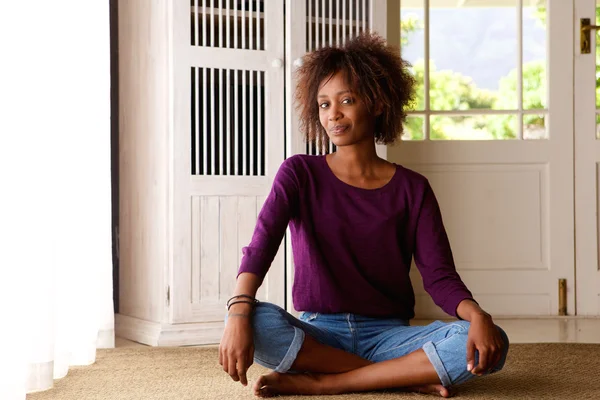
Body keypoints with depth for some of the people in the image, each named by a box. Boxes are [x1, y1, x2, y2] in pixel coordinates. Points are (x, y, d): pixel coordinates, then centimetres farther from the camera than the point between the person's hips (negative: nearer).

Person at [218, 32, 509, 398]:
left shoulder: (412, 189, 4)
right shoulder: (300, 174, 3)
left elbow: (440, 276, -4)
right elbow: (262, 244, -13)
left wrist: (477, 315, -27)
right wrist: (238, 312, -32)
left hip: (387, 336, 1)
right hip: (318, 333, -1)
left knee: (493, 345, -25)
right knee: (257, 321, -33)